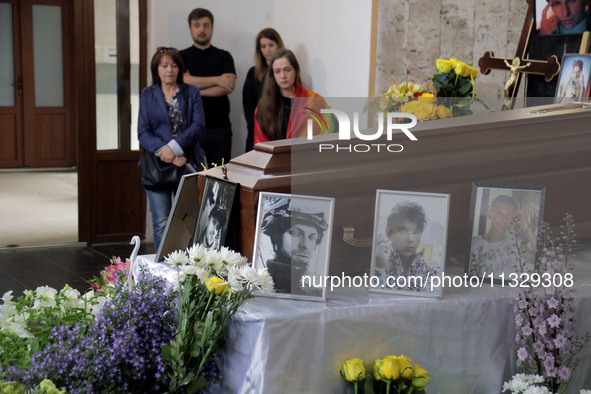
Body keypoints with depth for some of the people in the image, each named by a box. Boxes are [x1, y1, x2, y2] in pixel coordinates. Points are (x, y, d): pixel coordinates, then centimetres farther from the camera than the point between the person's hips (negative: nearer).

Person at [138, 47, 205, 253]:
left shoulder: (191, 92, 9)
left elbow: (198, 126, -3)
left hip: (188, 163, 0)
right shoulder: (147, 95, 9)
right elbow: (143, 132, 0)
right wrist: (166, 154, -15)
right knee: (161, 223, 0)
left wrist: (174, 147, -17)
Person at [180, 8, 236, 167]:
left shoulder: (224, 57, 11)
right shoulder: (182, 57, 10)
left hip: (220, 128, 1)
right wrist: (217, 80, -8)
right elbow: (183, 81, -9)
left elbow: (228, 86, -5)